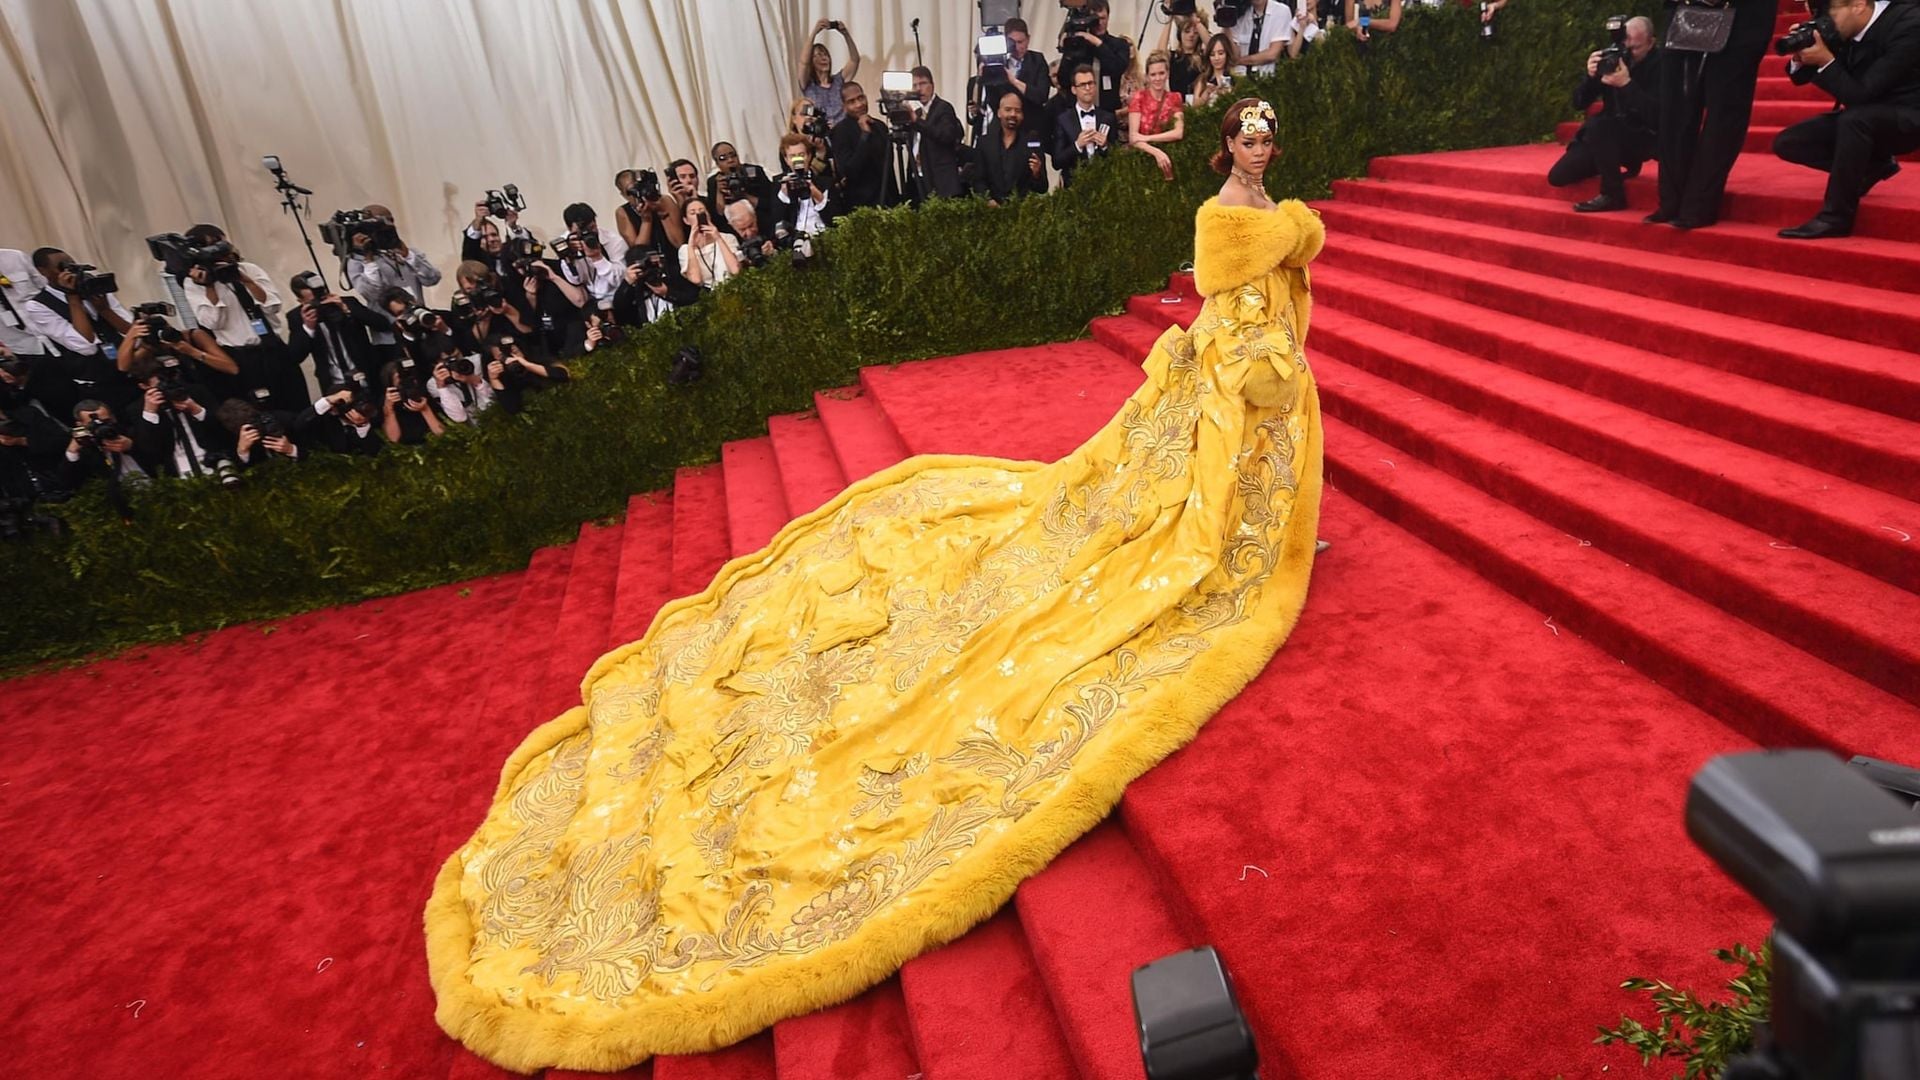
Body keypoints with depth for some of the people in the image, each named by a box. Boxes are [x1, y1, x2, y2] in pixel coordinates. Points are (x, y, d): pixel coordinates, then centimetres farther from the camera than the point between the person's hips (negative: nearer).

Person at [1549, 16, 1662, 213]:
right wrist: (1590, 76, -19)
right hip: (1609, 134, 6)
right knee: (1557, 176, -6)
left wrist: (1627, 83, -33)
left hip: (1645, 136, -6)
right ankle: (1623, 162, 14)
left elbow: (1655, 115, -26)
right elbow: (1579, 103, 0)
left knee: (1598, 125, -35)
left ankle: (1612, 195, -23)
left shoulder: (1661, 65, -14)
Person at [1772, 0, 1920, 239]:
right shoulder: (1845, 29, -6)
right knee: (1786, 143, -6)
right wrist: (1801, 56, -14)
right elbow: (1802, 77, 6)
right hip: (1862, 118, 7)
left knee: (1854, 117, -38)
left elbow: (1860, 95, -29)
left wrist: (1826, 62, -30)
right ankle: (1872, 165, 4)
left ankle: (1836, 217, -29)